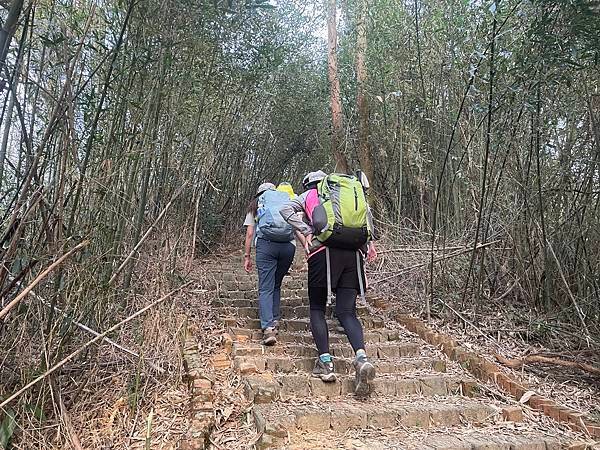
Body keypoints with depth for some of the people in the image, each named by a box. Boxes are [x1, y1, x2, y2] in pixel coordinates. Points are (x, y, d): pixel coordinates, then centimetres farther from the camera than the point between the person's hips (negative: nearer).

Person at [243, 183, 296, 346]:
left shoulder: (255, 204, 21)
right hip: (289, 245, 2)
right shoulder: (289, 200, 26)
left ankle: (268, 328, -15)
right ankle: (274, 322, 20)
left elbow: (249, 234, 13)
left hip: (266, 244, -2)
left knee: (265, 288, -2)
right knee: (276, 285, 18)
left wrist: (247, 256, 17)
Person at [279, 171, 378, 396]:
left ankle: (325, 362, -3)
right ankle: (362, 357, -20)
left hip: (323, 251, -3)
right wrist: (369, 242, 10)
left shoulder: (308, 195, 21)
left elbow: (286, 210, 3)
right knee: (347, 312, 3)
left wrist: (307, 232, -1)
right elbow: (366, 211, 12)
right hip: (353, 253, 3)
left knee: (317, 309, 10)